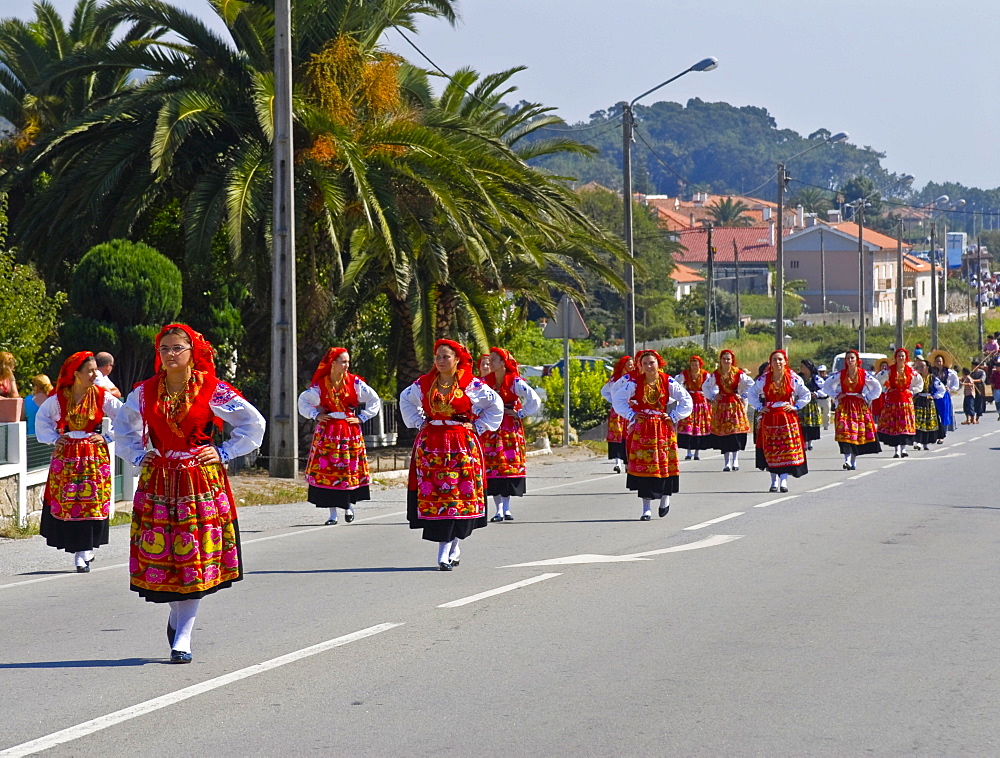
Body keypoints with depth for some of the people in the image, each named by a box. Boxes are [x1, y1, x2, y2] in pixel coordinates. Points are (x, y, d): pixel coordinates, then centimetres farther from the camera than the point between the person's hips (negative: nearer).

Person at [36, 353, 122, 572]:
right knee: (65, 504, -2)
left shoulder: (102, 397, -2)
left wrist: (107, 437, 0)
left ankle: (84, 555, 2)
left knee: (92, 504, -5)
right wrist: (53, 438, 6)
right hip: (66, 455, 1)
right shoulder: (58, 398, 0)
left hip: (95, 456, -1)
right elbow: (42, 418, 17)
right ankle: (82, 554, 7)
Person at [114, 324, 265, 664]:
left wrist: (225, 453, -1)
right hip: (158, 481, 3)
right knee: (160, 555, 0)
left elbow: (254, 424, 5)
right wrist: (137, 455, 11)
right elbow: (123, 428, 24)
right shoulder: (144, 392, 5)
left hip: (201, 480, -2)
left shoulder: (212, 390, -4)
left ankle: (182, 636, -2)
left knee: (197, 557, -6)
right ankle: (177, 615, 26)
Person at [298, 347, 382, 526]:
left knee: (351, 469, 2)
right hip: (327, 430, 0)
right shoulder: (320, 385, 1)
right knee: (327, 470, -4)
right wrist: (316, 415, 2)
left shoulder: (355, 382, 0)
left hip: (350, 430, 0)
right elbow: (303, 401, 15)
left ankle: (349, 506, 25)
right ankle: (332, 514, 1)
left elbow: (375, 400, 7)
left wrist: (361, 418, 0)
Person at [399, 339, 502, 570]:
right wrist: (418, 422, 14)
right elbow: (406, 400, 26)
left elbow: (496, 404, 10)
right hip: (430, 444, 2)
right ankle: (452, 547, 0)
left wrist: (478, 427, 4)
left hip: (462, 444, -2)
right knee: (432, 496, -5)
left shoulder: (470, 384, -1)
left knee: (458, 494, -5)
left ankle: (447, 549, 1)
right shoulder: (424, 383, 7)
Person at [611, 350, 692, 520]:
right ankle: (646, 509, -1)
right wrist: (631, 415, -5)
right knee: (643, 466, -3)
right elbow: (618, 399, 3)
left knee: (665, 464, 1)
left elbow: (687, 401, 3)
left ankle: (665, 497, 27)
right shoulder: (634, 383, -3)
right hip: (641, 429, 0)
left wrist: (673, 417, -4)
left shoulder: (669, 383, -2)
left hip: (663, 428, 0)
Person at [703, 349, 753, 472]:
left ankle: (735, 461, 3)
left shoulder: (739, 373, -5)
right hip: (721, 406, 1)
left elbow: (751, 384, 5)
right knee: (723, 434, -2)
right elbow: (705, 387, 15)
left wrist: (743, 396, 0)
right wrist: (712, 397, 4)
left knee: (736, 435, -5)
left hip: (735, 405, -1)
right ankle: (726, 463, 1)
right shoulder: (715, 374, 1)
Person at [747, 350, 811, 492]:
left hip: (787, 416, -1)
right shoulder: (763, 379, 2)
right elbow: (751, 394, 14)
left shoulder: (793, 379, 0)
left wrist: (795, 407, 0)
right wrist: (759, 408, 3)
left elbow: (806, 395, 11)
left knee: (787, 448, -8)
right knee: (771, 449, 1)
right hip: (769, 418, 1)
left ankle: (784, 479, -9)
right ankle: (774, 480, 8)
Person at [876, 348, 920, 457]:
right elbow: (878, 381, 3)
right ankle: (896, 450, -2)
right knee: (892, 424, -5)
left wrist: (911, 391, 7)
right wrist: (886, 391, 1)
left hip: (906, 400, 2)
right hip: (892, 400, -2)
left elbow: (919, 383, 18)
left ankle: (903, 448, 7)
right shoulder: (889, 370, -3)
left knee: (905, 424, -1)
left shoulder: (910, 371, 3)